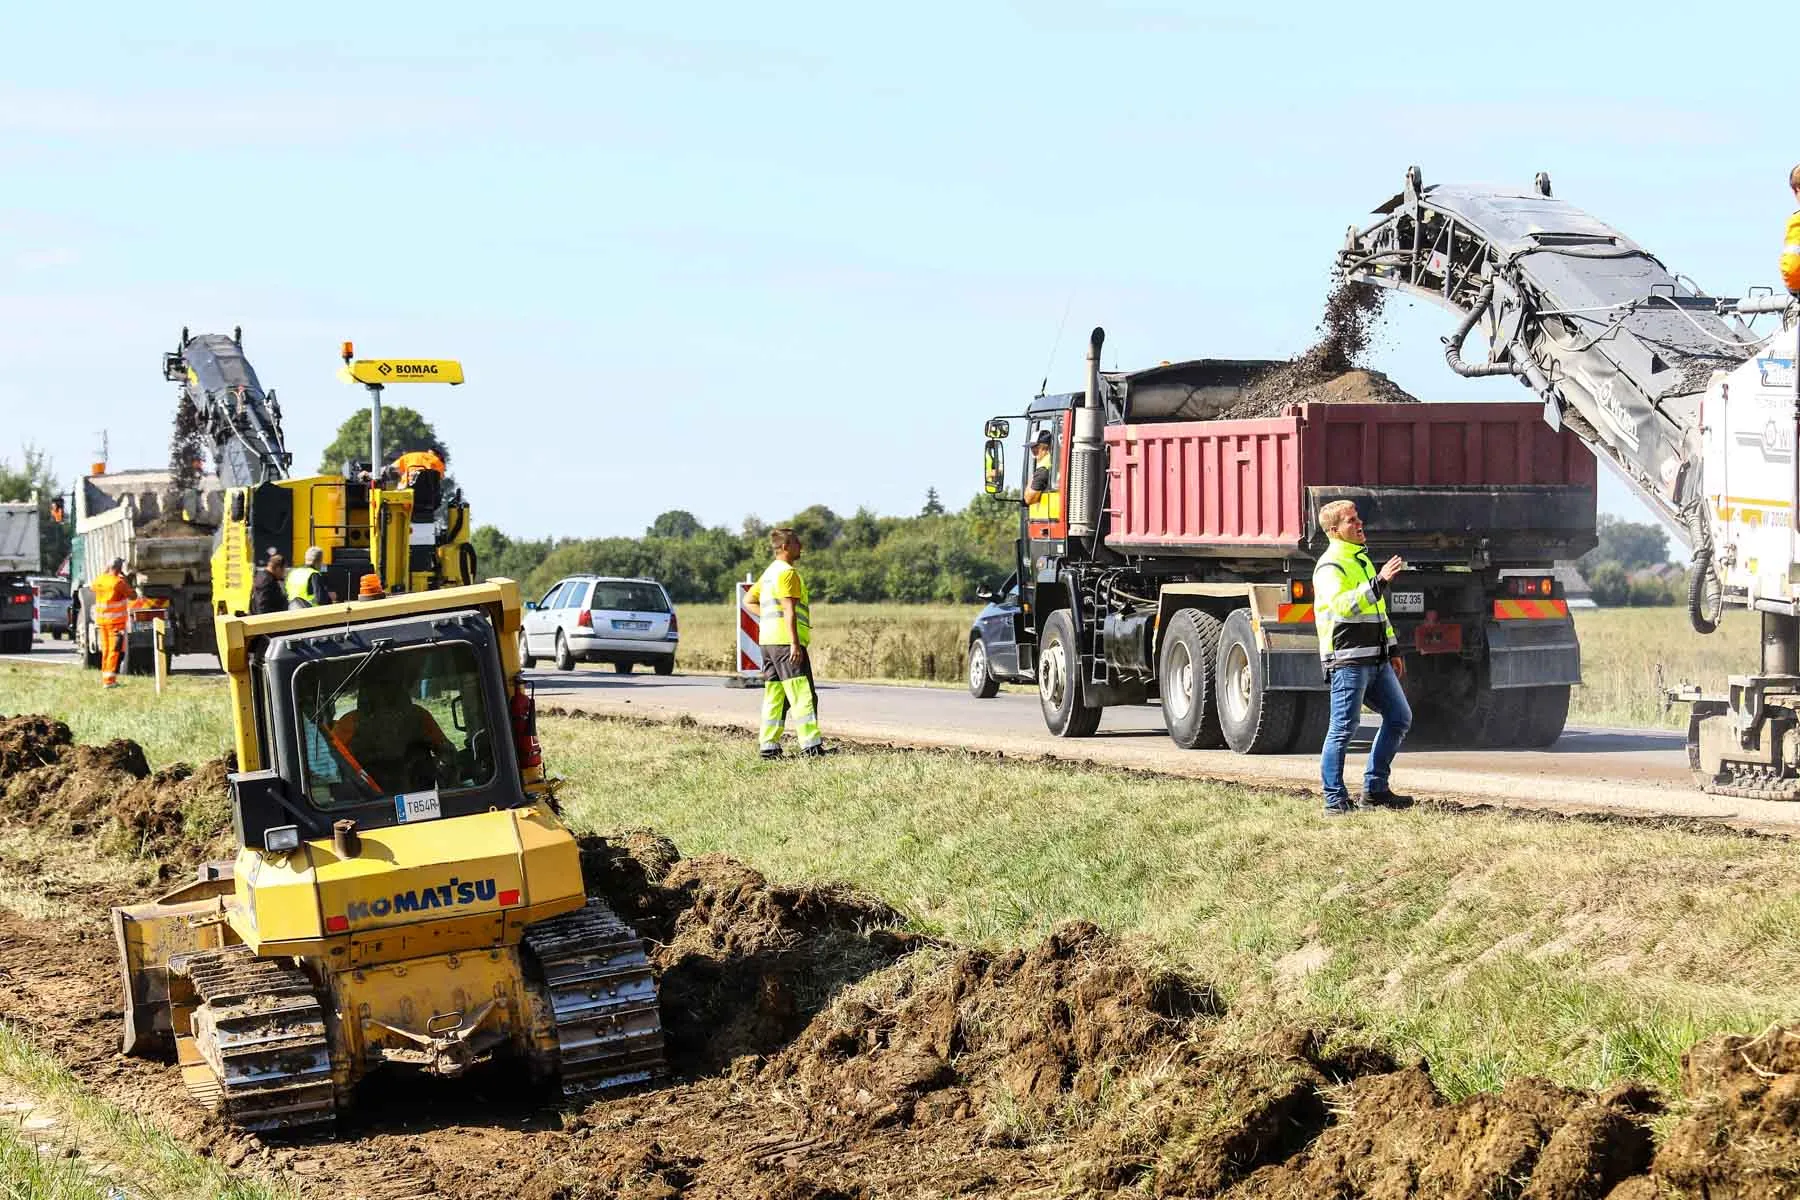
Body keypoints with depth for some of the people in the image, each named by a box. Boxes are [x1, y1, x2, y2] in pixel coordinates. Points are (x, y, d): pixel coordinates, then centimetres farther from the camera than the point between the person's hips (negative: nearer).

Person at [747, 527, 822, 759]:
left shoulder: (769, 573, 18)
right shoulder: (787, 572, -10)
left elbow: (750, 599, 27)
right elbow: (789, 609, -17)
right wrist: (795, 643, -20)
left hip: (768, 641, 9)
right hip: (785, 641, -9)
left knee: (774, 696, 9)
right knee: (803, 695, -10)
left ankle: (769, 746, 6)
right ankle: (811, 745, -14)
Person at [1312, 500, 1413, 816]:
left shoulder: (1361, 559, 21)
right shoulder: (1330, 566, -10)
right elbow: (1343, 605, -29)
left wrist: (1393, 649, 27)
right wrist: (1379, 581, -33)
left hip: (1376, 659, 9)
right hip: (1348, 659, -9)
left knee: (1400, 718, 10)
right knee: (1344, 728, -8)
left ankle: (1375, 789, 16)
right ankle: (1335, 800, -3)